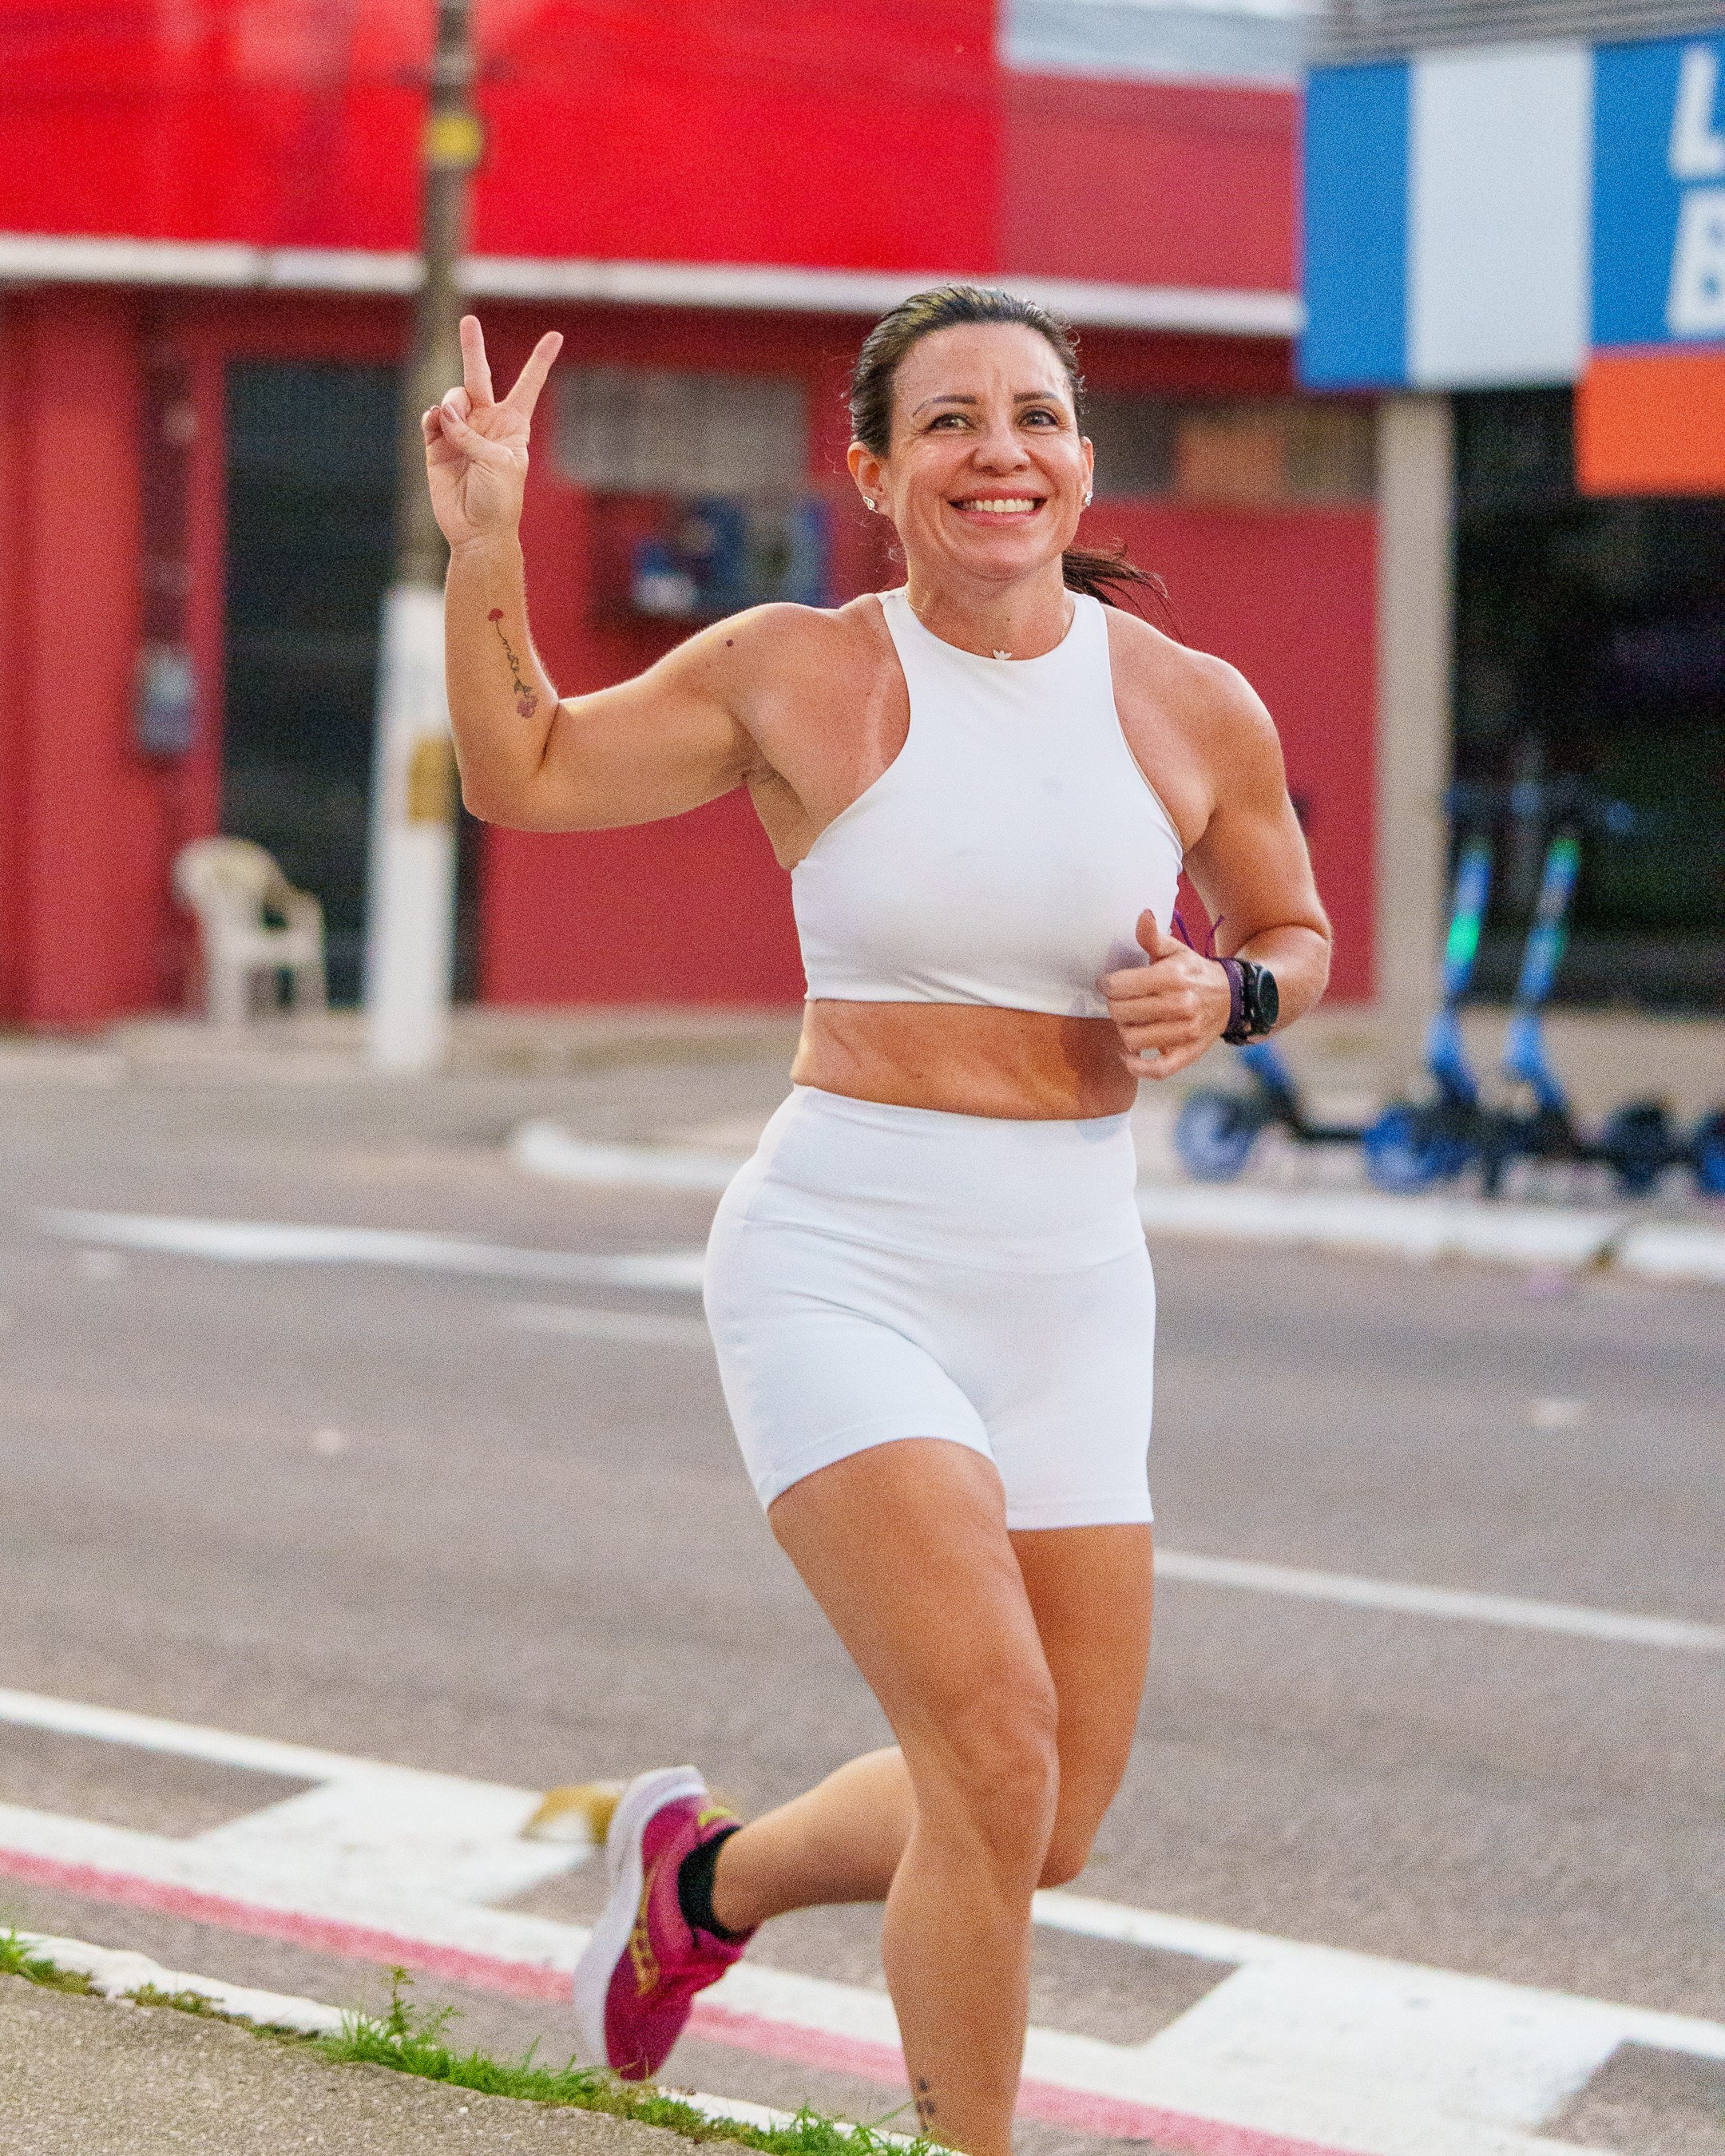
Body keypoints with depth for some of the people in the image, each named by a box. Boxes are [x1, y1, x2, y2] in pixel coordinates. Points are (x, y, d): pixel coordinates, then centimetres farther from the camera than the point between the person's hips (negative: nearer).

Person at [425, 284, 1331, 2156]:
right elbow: (520, 773, 9)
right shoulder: (799, 676, -3)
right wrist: (485, 537, -3)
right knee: (997, 1757, -18)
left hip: (1068, 1292, 4)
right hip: (840, 1267, -4)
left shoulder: (1196, 712, 1)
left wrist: (1223, 999, -5)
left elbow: (1295, 936, 16)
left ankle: (708, 1872, 37)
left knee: (1044, 1834, 8)